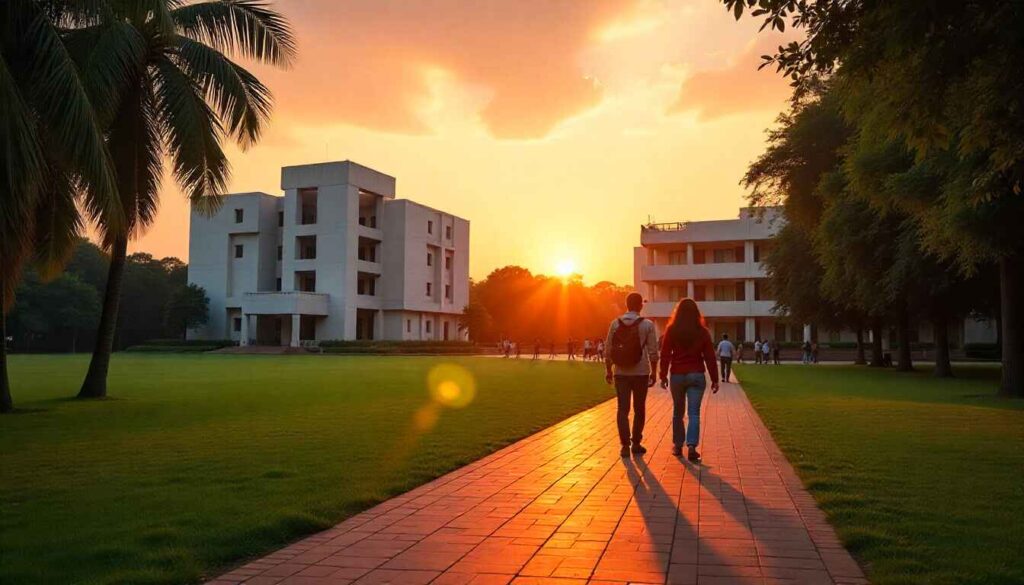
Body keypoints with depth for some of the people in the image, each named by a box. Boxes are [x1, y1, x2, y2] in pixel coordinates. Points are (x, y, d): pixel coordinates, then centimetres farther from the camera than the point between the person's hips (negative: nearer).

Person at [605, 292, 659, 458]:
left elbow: (608, 350, 2)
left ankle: (625, 445, -2)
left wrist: (608, 370, 11)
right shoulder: (647, 324, -5)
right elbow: (653, 352, -6)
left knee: (623, 409, 4)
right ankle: (636, 443, 19)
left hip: (621, 373, 1)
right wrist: (654, 372, 4)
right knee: (639, 409, 12)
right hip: (641, 373, -1)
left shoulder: (615, 323, 0)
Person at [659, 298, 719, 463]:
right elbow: (709, 357, 0)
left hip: (677, 375, 0)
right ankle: (691, 446, -13)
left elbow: (665, 354, -5)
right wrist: (714, 379, 4)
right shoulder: (702, 331, -1)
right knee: (694, 413, 0)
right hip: (697, 375, 0)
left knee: (677, 412, 14)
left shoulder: (671, 330, -3)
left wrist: (663, 375, 0)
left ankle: (678, 446, 21)